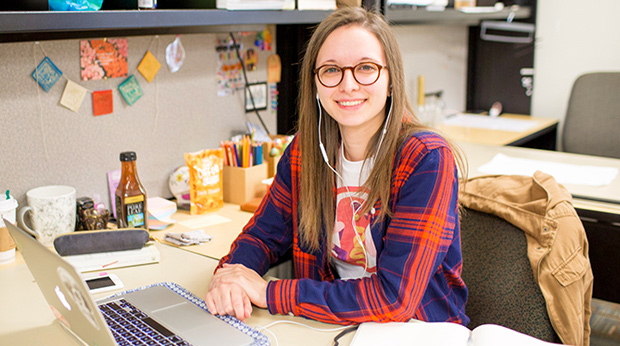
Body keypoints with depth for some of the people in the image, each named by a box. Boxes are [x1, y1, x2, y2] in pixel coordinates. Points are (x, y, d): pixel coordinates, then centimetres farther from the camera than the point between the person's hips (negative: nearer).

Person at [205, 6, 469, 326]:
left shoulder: (427, 161, -18)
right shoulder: (303, 150, -2)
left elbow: (394, 298, -23)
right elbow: (264, 233, 8)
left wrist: (269, 293, -22)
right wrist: (230, 276, -14)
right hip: (331, 324, 4)